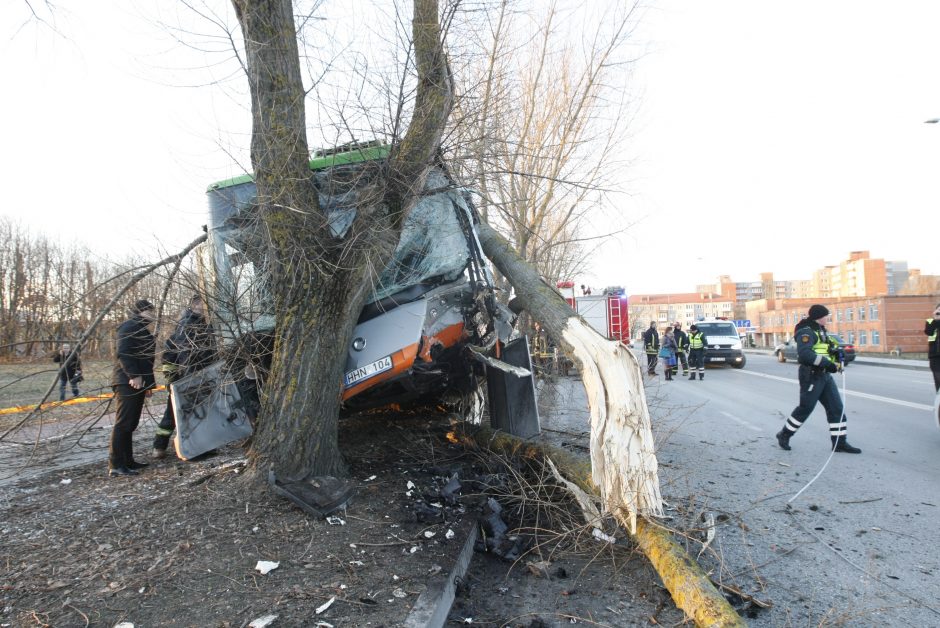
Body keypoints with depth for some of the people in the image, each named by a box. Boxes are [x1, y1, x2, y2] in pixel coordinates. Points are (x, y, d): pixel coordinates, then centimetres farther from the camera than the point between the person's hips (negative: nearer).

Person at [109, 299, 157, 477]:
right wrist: (133, 375, -24)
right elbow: (122, 353, -20)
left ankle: (127, 461, 17)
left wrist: (148, 384, 21)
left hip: (137, 383, 10)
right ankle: (115, 465, -10)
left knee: (130, 424, 12)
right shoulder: (129, 327, -7)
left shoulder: (142, 329, 23)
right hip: (128, 382, -10)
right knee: (123, 423, -11)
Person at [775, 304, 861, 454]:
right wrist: (828, 364, -29)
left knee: (836, 407, 6)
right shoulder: (806, 332, -15)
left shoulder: (820, 331, 17)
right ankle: (784, 435, 13)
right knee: (805, 408, -3)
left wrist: (835, 352, 0)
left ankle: (839, 443, 12)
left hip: (825, 375, 9)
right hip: (811, 375, -9)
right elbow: (805, 354, -28)